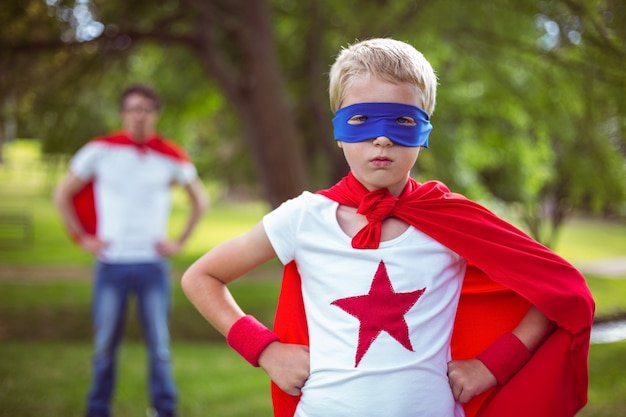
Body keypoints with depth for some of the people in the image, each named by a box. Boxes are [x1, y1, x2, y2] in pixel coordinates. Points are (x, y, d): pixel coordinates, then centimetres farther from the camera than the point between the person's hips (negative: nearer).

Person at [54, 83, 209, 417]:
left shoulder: (171, 157, 3)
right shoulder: (100, 150, 1)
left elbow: (200, 200, 16)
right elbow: (62, 194, 10)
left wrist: (180, 241, 7)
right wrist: (83, 238, 4)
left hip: (153, 264, 0)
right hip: (111, 264, 0)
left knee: (159, 345, 1)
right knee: (105, 344, 6)